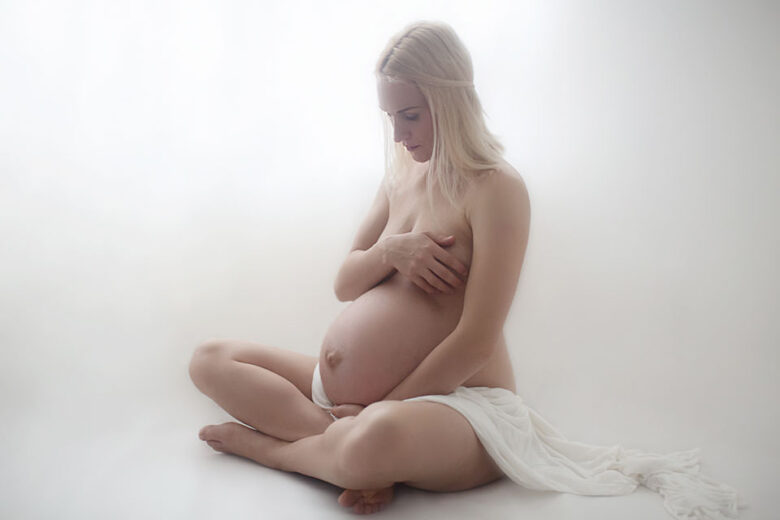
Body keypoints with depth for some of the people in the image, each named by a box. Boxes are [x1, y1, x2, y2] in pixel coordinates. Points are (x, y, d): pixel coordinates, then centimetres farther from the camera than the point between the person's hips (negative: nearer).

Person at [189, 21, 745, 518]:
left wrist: (377, 408, -13)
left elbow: (474, 343, -17)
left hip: (459, 400, -8)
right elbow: (345, 285, 15)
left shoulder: (496, 188, -11)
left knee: (375, 440, -43)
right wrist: (389, 250, -8)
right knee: (210, 360, 4)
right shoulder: (402, 173, 13)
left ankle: (267, 445, -10)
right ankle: (337, 442, -17)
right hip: (345, 390, 9)